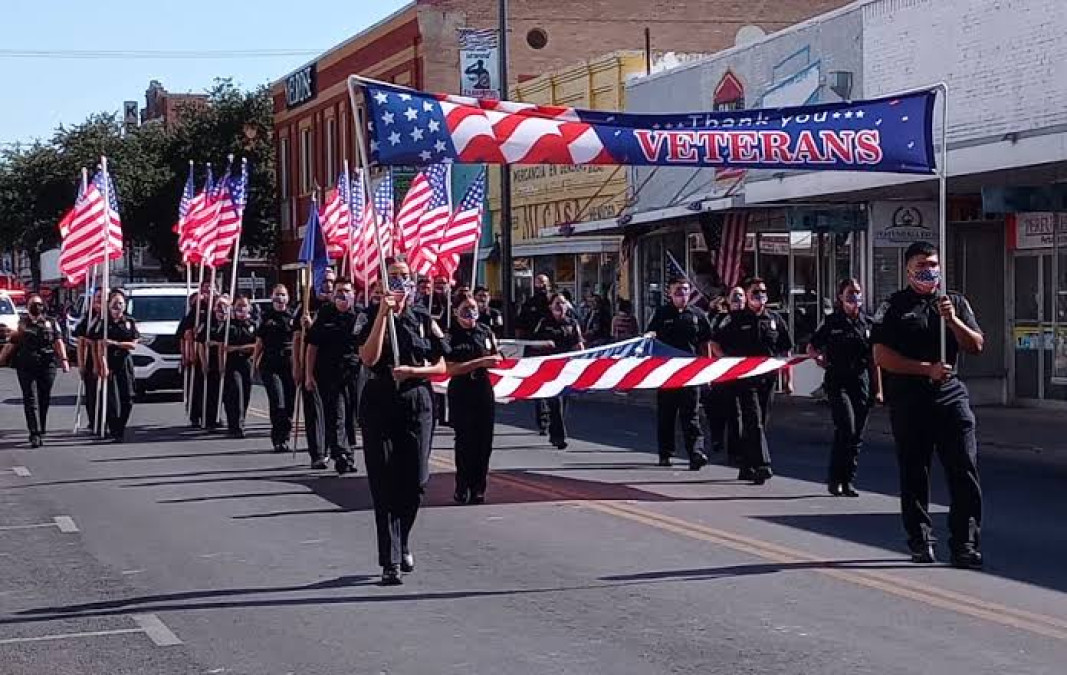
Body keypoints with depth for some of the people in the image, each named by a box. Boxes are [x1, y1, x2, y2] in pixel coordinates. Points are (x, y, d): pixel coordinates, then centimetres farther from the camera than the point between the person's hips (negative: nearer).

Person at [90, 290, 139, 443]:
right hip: (109, 363, -3)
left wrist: (115, 343, -10)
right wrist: (103, 366, -16)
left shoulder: (130, 322, 10)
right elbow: (100, 347, -5)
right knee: (112, 399, -8)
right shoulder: (103, 322, 2)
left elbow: (134, 345, 3)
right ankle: (114, 431, -4)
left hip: (125, 363, 3)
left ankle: (120, 427, 12)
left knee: (127, 398, -1)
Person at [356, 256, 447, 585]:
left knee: (415, 481, 1)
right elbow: (369, 358, -14)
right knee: (384, 485, -5)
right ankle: (391, 562, -4)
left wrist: (411, 371, -9)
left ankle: (401, 543, 28)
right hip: (378, 404, -2)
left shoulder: (423, 319, 8)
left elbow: (441, 367, 9)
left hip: (416, 403, 2)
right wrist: (383, 314, -16)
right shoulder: (371, 316, 3)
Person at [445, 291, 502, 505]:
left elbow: (497, 357, 19)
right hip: (461, 393, -4)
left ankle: (478, 488, 11)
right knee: (465, 441, -4)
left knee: (484, 441, 3)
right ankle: (462, 487, 6)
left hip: (484, 391, 4)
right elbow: (450, 368, -13)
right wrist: (480, 362, -18)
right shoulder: (450, 335, -5)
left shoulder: (486, 331, 9)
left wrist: (496, 361, -5)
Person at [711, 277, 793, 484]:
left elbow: (785, 352, 14)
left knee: (759, 423, 9)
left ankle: (747, 468, 19)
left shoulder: (775, 319, 12)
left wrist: (788, 381, 9)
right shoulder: (736, 319, 2)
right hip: (745, 379, -4)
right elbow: (715, 344, 5)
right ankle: (762, 465, -21)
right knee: (754, 421, -14)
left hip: (768, 379, 4)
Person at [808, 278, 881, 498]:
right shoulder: (832, 323, 2)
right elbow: (811, 348, 10)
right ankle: (835, 479, -6)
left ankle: (848, 482, 13)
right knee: (846, 428, -17)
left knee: (857, 435, 4)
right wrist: (819, 358, -9)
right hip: (837, 383, -4)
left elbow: (873, 359, 13)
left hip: (862, 383, 4)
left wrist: (877, 388, 11)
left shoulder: (867, 323, 10)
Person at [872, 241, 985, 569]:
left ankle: (965, 542, -3)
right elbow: (882, 356, -5)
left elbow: (977, 346, 8)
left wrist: (953, 320, -9)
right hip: (908, 401, -2)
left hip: (951, 395, 2)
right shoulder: (893, 307, 4)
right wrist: (927, 369, -12)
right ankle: (921, 541, 16)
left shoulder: (955, 302, 14)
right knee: (914, 474, 5)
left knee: (964, 471, -6)